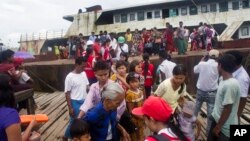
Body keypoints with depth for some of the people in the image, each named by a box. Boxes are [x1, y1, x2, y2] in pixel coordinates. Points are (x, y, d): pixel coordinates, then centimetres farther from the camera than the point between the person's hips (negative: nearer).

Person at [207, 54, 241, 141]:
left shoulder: (231, 85, -29)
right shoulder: (224, 80, 0)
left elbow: (227, 109, -25)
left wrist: (218, 126, -16)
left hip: (225, 127, -8)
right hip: (217, 119, 8)